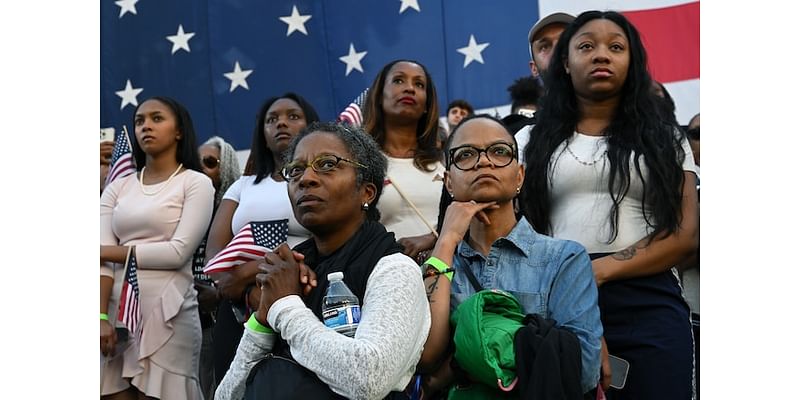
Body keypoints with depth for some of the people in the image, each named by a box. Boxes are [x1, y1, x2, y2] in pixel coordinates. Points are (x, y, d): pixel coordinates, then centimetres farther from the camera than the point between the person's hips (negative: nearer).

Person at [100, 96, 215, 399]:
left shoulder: (196, 183, 1)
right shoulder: (118, 187, 12)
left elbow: (178, 252, -11)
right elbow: (103, 256, 2)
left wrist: (112, 252, -4)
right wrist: (101, 316, -12)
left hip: (167, 313, -4)